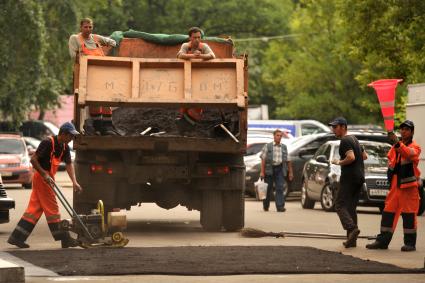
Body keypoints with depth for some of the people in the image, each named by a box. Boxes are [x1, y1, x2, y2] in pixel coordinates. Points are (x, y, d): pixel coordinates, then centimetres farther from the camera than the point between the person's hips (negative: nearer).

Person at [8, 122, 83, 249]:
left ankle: (16, 237, 7)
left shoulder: (64, 147, 9)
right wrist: (44, 174, -19)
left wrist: (74, 182, -3)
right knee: (52, 209, -4)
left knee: (34, 209, 7)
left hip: (47, 178, 9)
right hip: (41, 178, -9)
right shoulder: (48, 143, -17)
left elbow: (69, 164, 9)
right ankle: (64, 239, 0)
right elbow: (33, 159, -17)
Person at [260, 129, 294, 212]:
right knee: (268, 189, 5)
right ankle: (265, 206, 21)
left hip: (280, 169, 2)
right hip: (270, 169, -2)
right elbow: (263, 159, -2)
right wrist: (262, 172, -10)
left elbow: (288, 161, 15)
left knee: (280, 188, -9)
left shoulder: (284, 147, 13)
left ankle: (280, 206, -13)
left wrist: (290, 172, 12)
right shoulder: (268, 146, 3)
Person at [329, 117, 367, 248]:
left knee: (340, 204, -7)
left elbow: (351, 157, -23)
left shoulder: (345, 141, -11)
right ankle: (351, 240, 7)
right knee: (351, 207, 10)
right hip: (359, 177, 9)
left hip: (349, 177, -9)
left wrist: (339, 162, -9)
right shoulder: (354, 139, 19)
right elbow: (364, 156, 27)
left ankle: (352, 228, -28)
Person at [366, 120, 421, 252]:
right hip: (395, 185, 6)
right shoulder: (395, 147, 16)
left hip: (409, 186, -6)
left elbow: (409, 153, -27)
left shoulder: (415, 147, -3)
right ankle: (382, 241, 6)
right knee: (388, 211, 3)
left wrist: (397, 143, -41)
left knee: (409, 214, -4)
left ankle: (410, 243, 3)